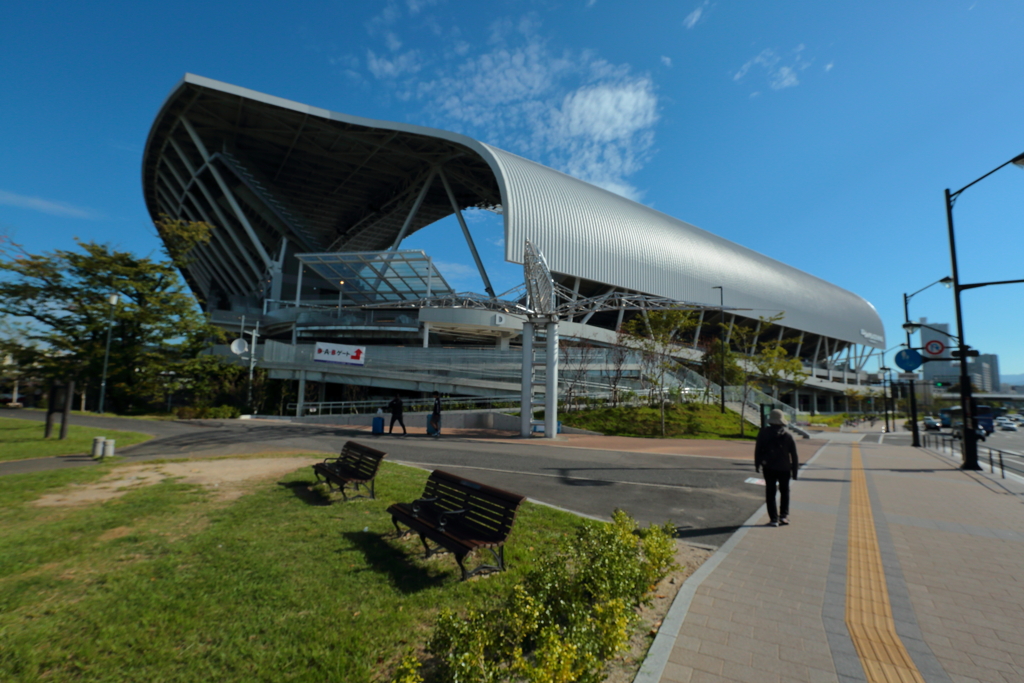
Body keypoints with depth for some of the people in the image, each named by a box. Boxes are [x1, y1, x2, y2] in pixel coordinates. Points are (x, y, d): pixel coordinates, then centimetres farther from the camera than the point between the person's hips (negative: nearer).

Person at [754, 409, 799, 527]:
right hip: (784, 468, 1)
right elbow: (794, 455, 2)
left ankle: (774, 519, 4)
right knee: (784, 492, 19)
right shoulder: (788, 436, -1)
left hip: (769, 468, -1)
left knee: (770, 493, 5)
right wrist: (794, 470, 9)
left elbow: (758, 450, -2)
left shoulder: (763, 433, -4)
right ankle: (784, 515, 14)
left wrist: (757, 464, 8)